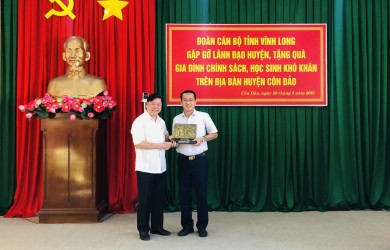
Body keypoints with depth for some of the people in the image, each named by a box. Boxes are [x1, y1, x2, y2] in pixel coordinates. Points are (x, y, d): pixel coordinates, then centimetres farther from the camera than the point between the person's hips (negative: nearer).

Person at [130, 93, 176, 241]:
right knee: (144, 199, 3)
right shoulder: (140, 121, -12)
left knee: (159, 199, 13)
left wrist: (171, 140, 0)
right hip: (145, 167, -7)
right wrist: (160, 145, -21)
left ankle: (157, 227, 26)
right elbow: (139, 144, -21)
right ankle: (143, 229, 16)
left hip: (160, 167, 7)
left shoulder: (161, 122, 12)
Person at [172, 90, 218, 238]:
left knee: (201, 193, 3)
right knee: (184, 193, 8)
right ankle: (187, 225, 20)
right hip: (183, 160, 3)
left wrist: (202, 139, -15)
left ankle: (202, 226, 17)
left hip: (200, 159, -3)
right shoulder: (176, 119, 7)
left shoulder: (204, 116, -2)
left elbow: (214, 134, 3)